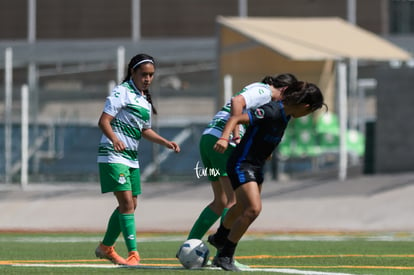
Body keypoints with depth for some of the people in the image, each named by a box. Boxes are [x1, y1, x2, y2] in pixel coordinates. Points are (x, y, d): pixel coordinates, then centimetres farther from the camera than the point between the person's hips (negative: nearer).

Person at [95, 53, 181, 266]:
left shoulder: (145, 100, 15)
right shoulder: (122, 92, -11)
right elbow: (103, 121, -18)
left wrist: (165, 142, 12)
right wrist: (114, 139, -36)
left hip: (131, 157, 9)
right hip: (113, 155, -9)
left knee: (130, 205, 14)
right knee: (126, 203, -16)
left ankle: (106, 247, 29)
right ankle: (133, 253, -17)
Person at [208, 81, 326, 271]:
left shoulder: (285, 114, 1)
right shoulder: (271, 112, -27)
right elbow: (236, 119, -31)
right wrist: (225, 138, -46)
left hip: (257, 166, 10)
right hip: (242, 164, -10)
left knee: (243, 207, 26)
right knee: (253, 209, -20)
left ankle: (220, 238, 53)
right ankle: (225, 256, -9)